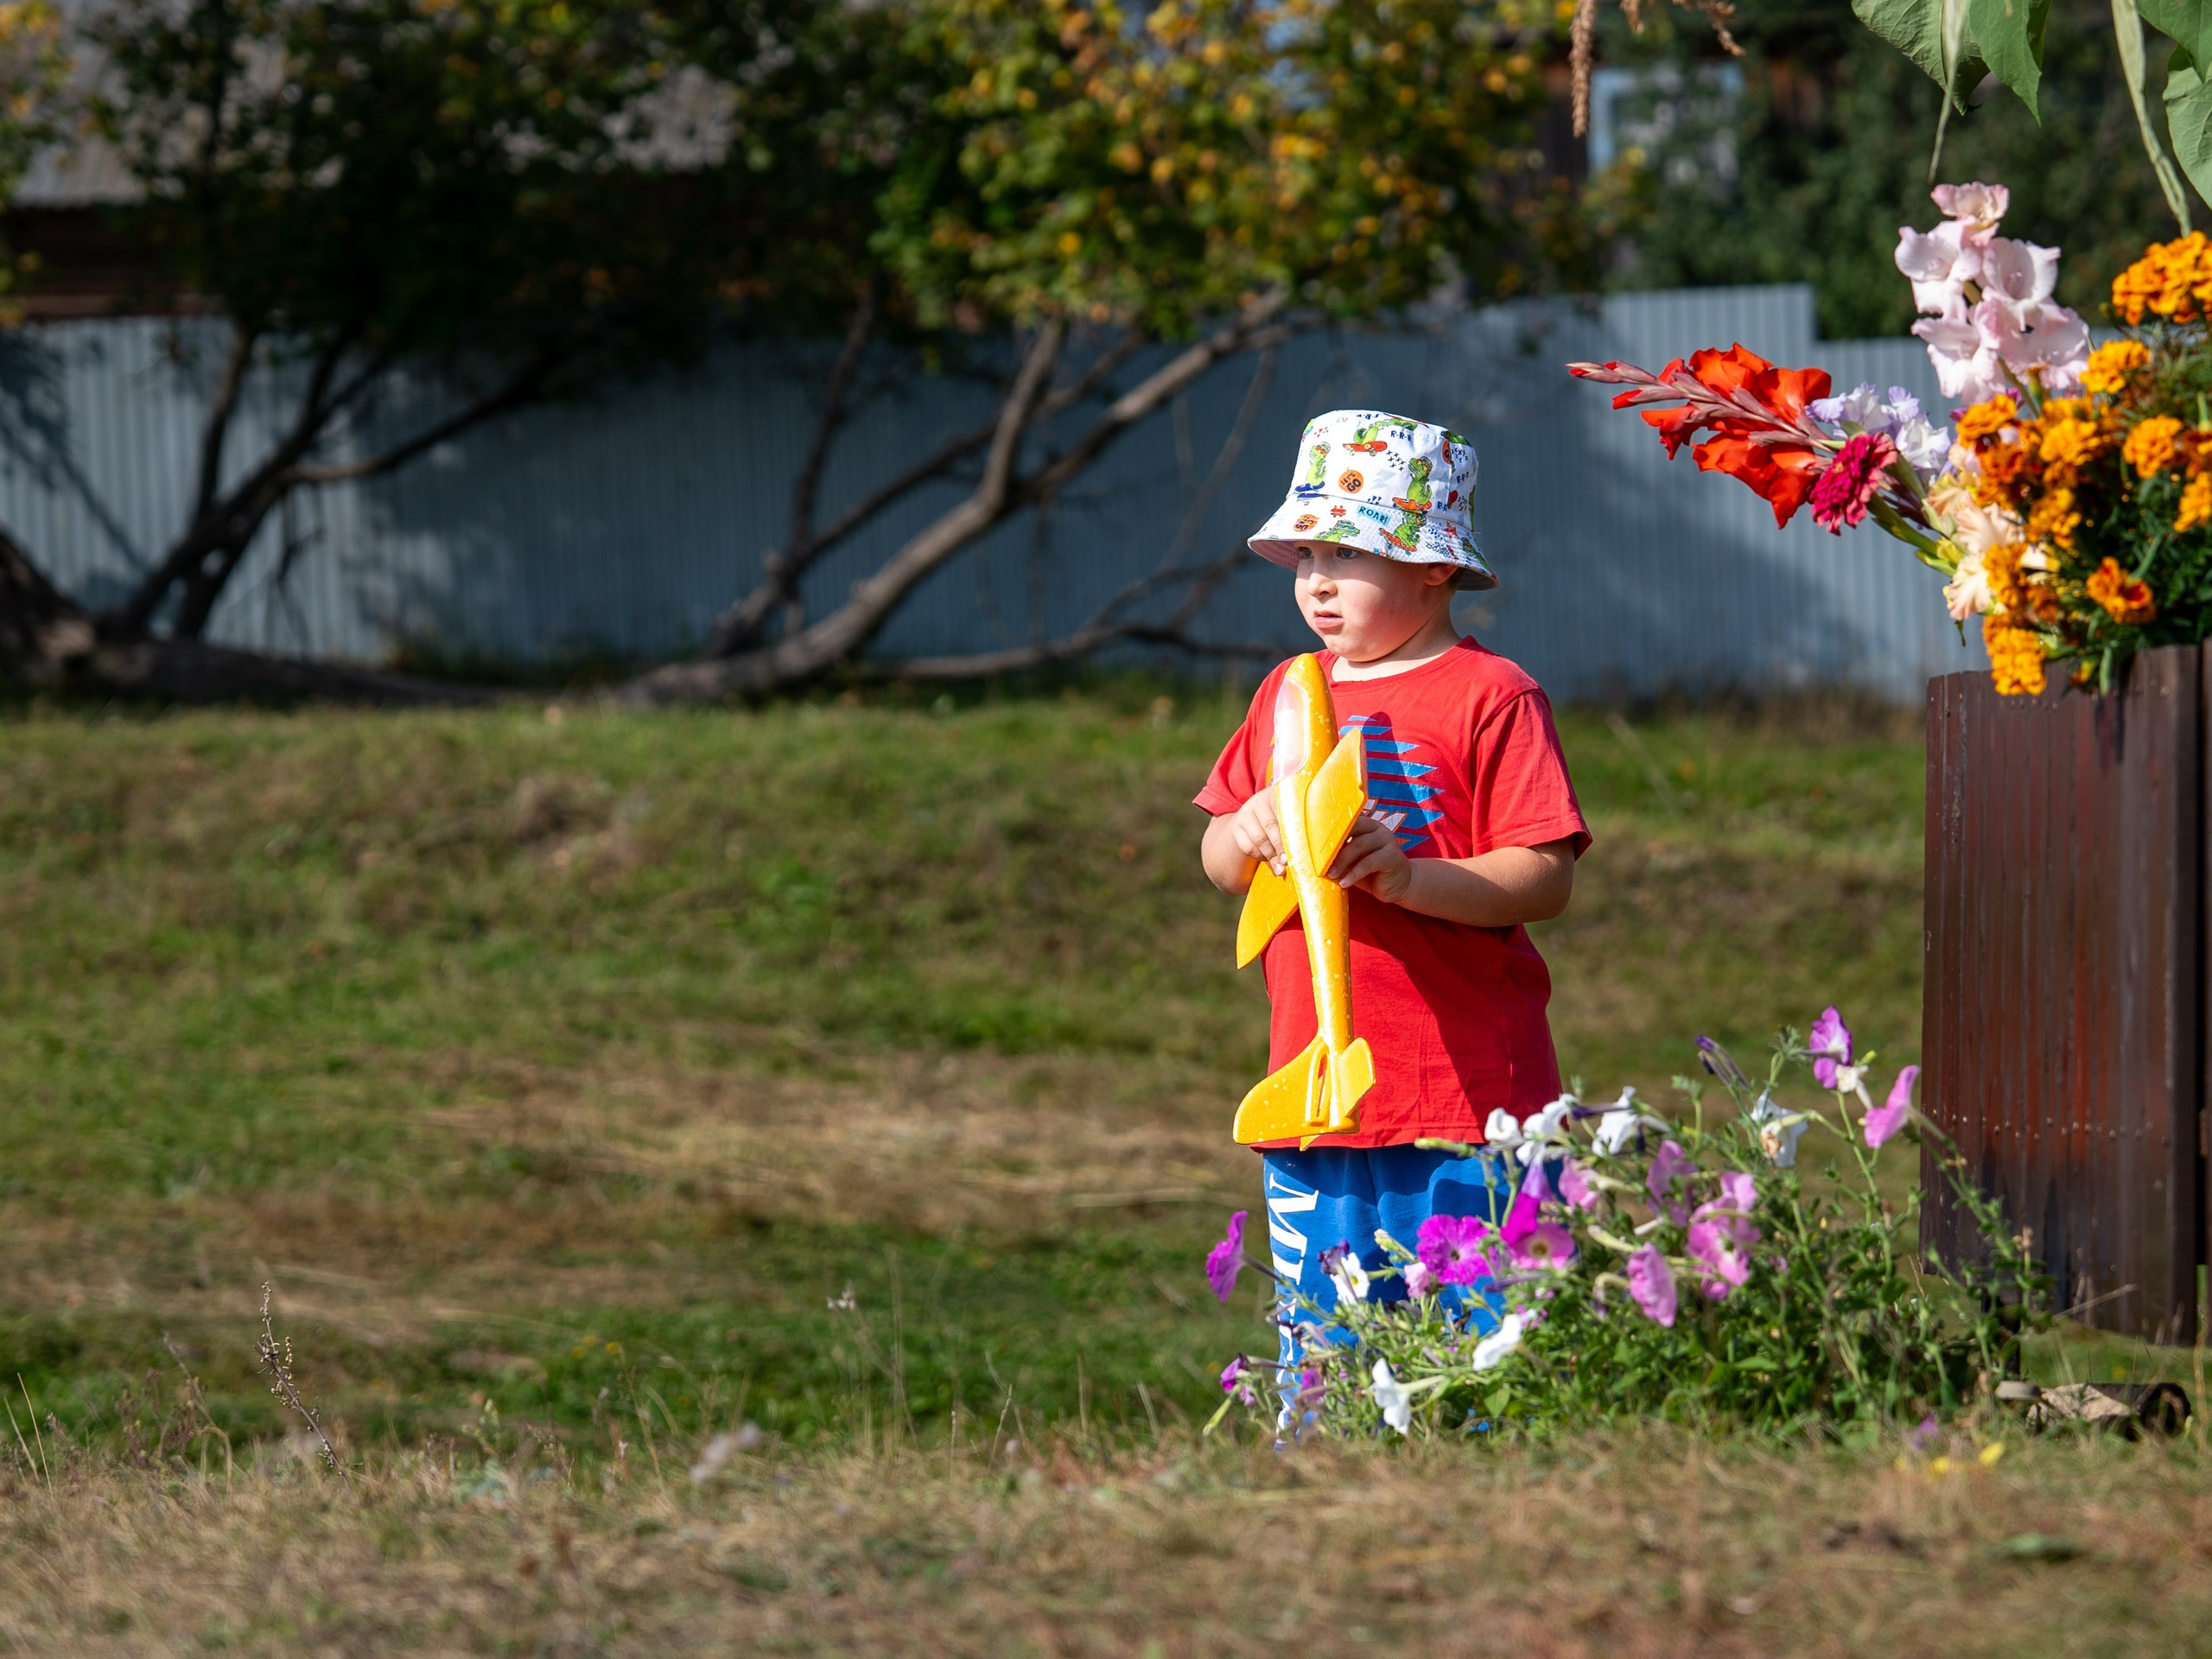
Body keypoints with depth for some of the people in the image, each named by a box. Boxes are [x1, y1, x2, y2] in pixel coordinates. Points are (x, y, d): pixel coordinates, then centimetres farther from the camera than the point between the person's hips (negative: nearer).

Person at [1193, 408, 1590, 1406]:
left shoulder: (1490, 698, -5)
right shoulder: (1290, 695, 15)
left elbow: (1545, 880, -11)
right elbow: (1219, 864, 18)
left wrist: (1407, 876, -25)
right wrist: (1248, 835, -6)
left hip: (1465, 1102, -6)